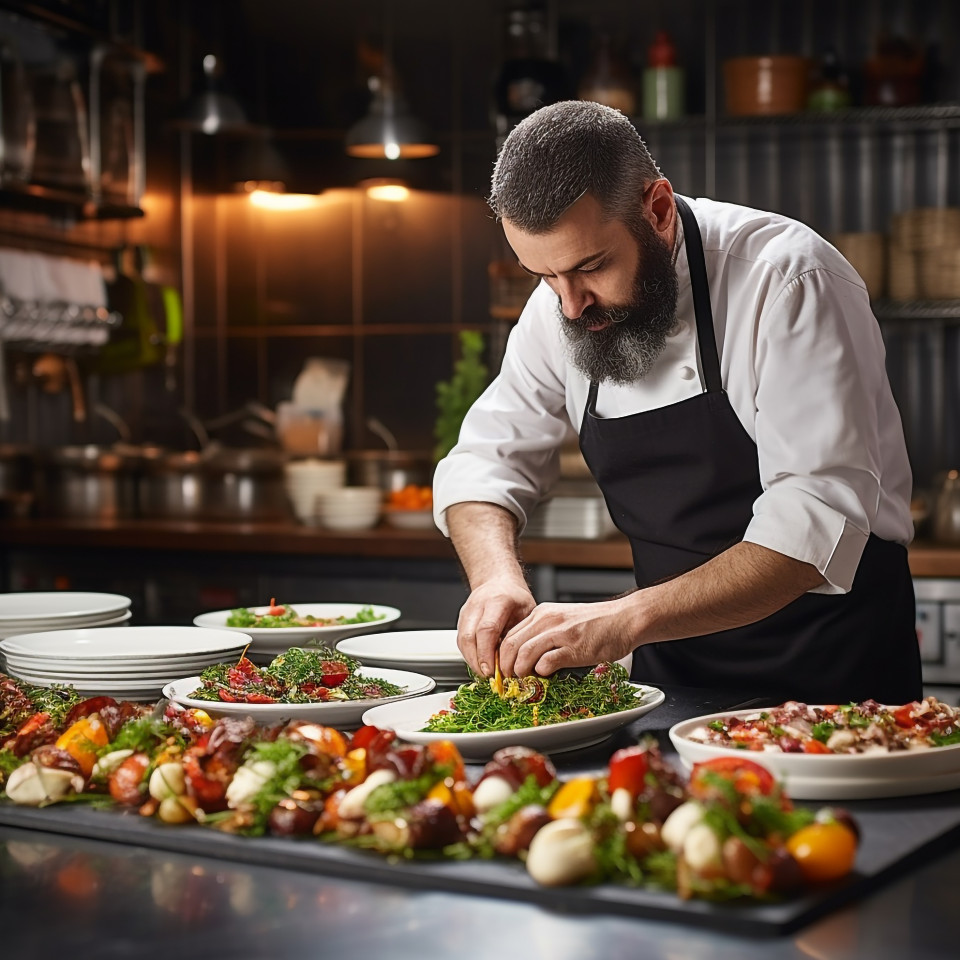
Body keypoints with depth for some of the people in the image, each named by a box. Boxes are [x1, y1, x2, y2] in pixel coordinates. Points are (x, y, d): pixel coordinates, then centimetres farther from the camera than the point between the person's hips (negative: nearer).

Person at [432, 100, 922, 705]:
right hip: (673, 667, 5)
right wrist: (497, 578, -16)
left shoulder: (790, 280, -20)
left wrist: (629, 619, -35)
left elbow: (818, 520, -27)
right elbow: (486, 462, 6)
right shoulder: (561, 307, -1)